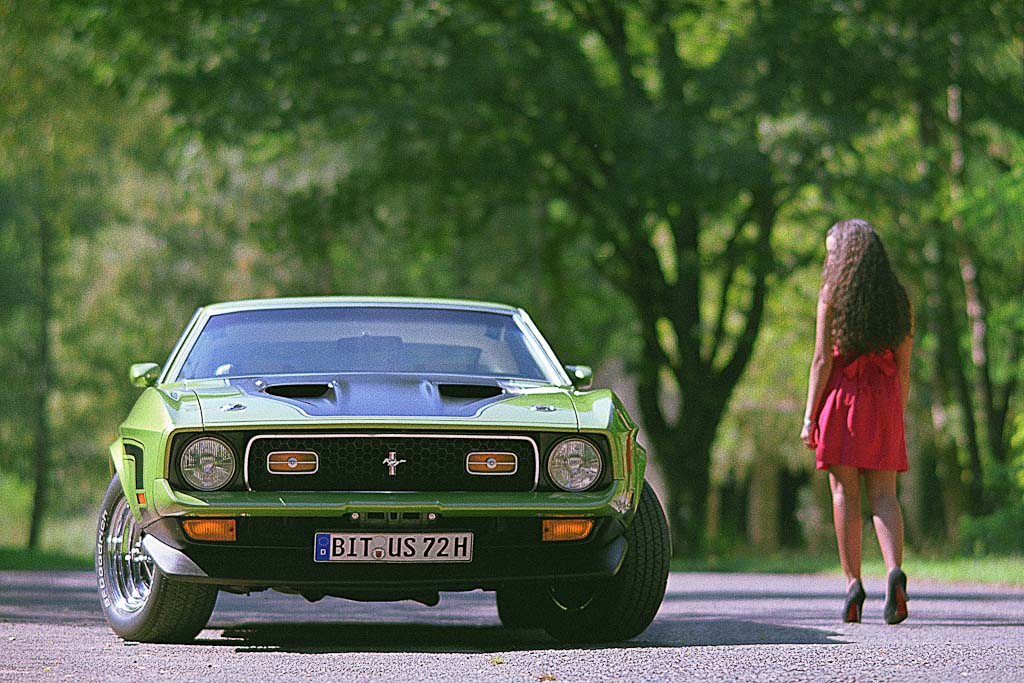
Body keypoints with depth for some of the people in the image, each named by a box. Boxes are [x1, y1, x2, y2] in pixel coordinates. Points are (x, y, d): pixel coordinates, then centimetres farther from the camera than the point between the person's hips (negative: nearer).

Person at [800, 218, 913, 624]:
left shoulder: (833, 295, -2)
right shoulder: (896, 298, 10)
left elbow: (822, 360, -6)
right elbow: (904, 366, 10)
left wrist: (810, 416, -4)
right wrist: (898, 416, 17)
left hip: (842, 397, -3)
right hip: (884, 401, 3)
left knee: (844, 493, 2)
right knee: (883, 495, 1)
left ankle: (853, 583, -3)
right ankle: (894, 570, -22)